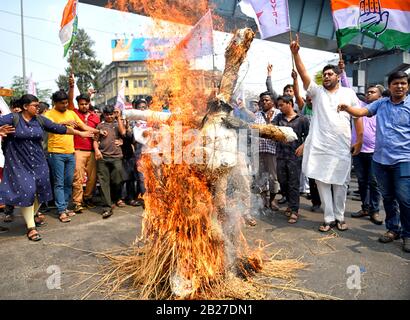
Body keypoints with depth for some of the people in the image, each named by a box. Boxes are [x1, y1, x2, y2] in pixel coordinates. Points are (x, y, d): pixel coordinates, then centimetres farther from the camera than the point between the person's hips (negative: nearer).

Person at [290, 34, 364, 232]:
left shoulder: (349, 93, 9)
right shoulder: (317, 92, 8)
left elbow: (357, 116, 8)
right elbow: (303, 73, -3)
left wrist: (359, 139, 0)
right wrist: (295, 53, -15)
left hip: (342, 147, 0)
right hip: (320, 147, 0)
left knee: (340, 184, 7)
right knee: (322, 182, 3)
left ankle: (340, 217, 23)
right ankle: (329, 218, 15)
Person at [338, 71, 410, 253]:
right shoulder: (381, 103, 8)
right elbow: (361, 112, -3)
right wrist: (347, 108, -24)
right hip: (380, 159, 4)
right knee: (387, 197, 14)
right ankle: (393, 229, 30)